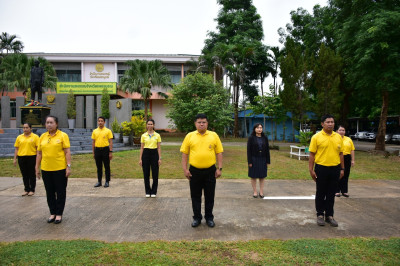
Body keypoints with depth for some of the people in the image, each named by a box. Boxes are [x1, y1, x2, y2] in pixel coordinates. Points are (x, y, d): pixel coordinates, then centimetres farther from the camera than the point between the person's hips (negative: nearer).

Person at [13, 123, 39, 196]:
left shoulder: (35, 137, -1)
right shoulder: (19, 137, 9)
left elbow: (38, 148, -3)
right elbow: (16, 149, 11)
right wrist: (15, 159, 6)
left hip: (32, 157, -3)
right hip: (21, 158, 4)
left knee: (32, 174, 4)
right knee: (24, 174, 10)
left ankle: (32, 190, 14)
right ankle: (26, 189, 20)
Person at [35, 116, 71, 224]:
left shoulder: (63, 135, -5)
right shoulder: (42, 136, 8)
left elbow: (67, 152, -8)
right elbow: (39, 153, 12)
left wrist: (68, 166, -13)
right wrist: (37, 167, 9)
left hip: (60, 169, -4)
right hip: (46, 169, 5)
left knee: (60, 192, 6)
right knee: (49, 192, 13)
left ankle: (59, 214, 18)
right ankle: (52, 213, 27)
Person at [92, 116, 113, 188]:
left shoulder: (108, 131, -1)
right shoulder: (94, 131, 8)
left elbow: (110, 142, -4)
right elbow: (93, 142, 11)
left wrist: (110, 152, -10)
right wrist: (93, 152, 7)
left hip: (105, 150, -3)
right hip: (97, 150, 3)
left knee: (107, 167, 2)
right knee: (99, 167, 10)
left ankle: (107, 182, 11)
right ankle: (99, 181, 19)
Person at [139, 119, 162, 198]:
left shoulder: (157, 135, 2)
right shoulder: (143, 135, 5)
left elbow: (159, 148, 2)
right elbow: (142, 148, 5)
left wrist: (160, 158, -4)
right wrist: (140, 159, 1)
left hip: (154, 153, -1)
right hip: (146, 154, 1)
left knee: (155, 174, 1)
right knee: (146, 174, 5)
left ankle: (154, 192, 15)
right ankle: (147, 191, 18)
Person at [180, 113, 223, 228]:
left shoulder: (214, 135, 3)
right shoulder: (190, 136, 2)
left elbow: (219, 153, 4)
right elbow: (184, 153, 3)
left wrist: (219, 168, -2)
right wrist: (185, 169, -3)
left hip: (210, 171, 0)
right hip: (194, 171, 0)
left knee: (209, 196, 10)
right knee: (195, 196, 10)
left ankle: (209, 217, 26)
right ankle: (197, 217, 26)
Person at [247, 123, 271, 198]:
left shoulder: (265, 138, 4)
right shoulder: (251, 138, -5)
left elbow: (267, 150, 5)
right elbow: (249, 150, -7)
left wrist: (267, 161, 2)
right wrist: (249, 162, -12)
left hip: (262, 160, 3)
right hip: (254, 160, -3)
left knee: (262, 176, 8)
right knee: (253, 176, 5)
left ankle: (261, 192, 19)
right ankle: (255, 192, 16)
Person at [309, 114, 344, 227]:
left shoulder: (338, 137, 6)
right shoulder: (316, 137, -6)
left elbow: (341, 154, 12)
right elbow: (312, 154, -6)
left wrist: (342, 169, 9)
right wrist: (311, 169, -9)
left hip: (335, 169, 3)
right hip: (321, 168, -3)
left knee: (331, 194, 11)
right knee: (320, 193, 8)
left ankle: (329, 216, 24)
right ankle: (320, 215, 21)